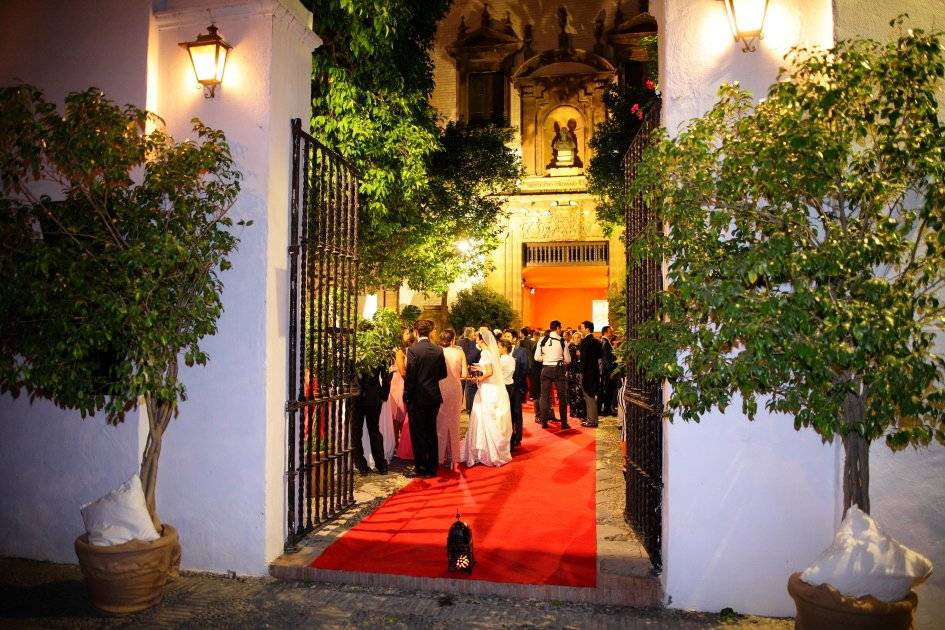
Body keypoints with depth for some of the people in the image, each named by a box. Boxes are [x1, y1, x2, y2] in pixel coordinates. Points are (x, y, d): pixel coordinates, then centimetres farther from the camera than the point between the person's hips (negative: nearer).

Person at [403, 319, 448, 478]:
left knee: (418, 433, 4)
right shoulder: (438, 350, 1)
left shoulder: (413, 350, -14)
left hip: (417, 397, -5)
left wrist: (406, 396, -5)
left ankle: (420, 468, 9)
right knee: (431, 432, 14)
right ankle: (432, 467, 20)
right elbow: (443, 374, 7)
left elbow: (410, 375, -15)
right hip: (434, 397, 5)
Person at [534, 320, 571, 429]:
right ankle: (564, 422, 8)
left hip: (546, 369, 2)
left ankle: (544, 422, 10)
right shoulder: (562, 341, -7)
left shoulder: (542, 340, -2)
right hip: (558, 369, -2)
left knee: (545, 395, 9)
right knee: (562, 396, 7)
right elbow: (567, 359, -5)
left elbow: (537, 357, -4)